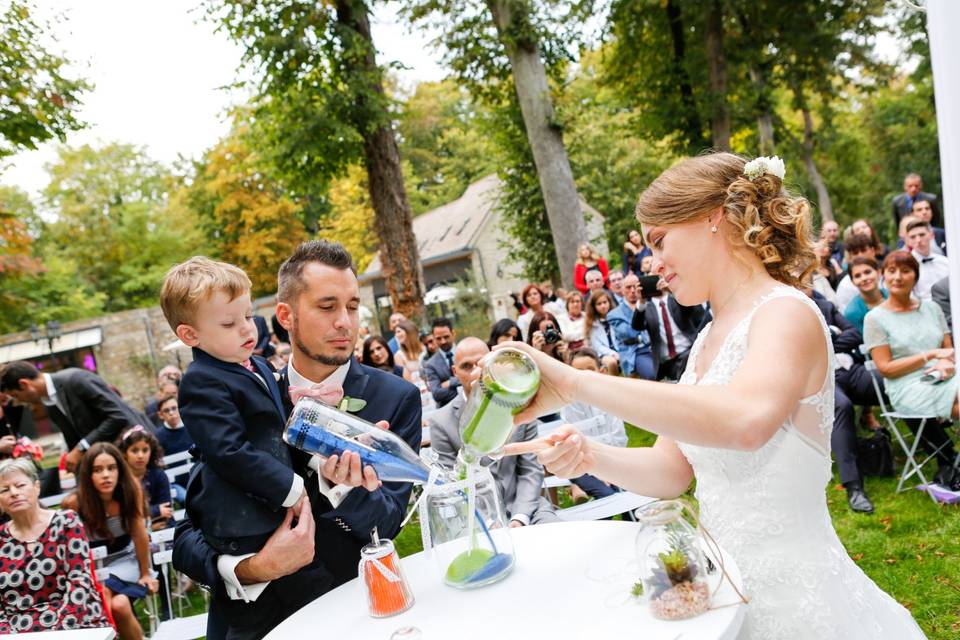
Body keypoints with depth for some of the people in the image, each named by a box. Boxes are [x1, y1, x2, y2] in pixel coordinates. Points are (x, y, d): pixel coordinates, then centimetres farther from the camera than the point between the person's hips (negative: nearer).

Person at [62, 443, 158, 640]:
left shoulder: (130, 488, -20)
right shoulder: (74, 502, -23)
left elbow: (139, 533, -10)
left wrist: (145, 573, -2)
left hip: (125, 559, 0)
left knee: (119, 605, -24)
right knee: (101, 595, -30)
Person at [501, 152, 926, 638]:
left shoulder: (786, 313, -17)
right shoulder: (710, 337, 7)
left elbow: (747, 419, -39)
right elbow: (671, 469, 4)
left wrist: (572, 383, -37)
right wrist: (591, 456, -14)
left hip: (790, 591, -7)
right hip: (726, 580, 7)